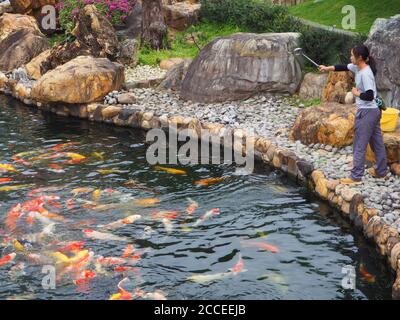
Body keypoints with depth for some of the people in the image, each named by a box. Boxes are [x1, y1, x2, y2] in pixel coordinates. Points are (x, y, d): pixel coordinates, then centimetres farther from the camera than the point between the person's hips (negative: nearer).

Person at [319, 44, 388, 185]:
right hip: (374, 110, 10)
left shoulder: (365, 73, -22)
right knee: (377, 142, 17)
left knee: (359, 145, -4)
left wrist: (356, 93, -11)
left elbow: (369, 96, -27)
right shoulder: (357, 67, 5)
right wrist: (327, 68, 18)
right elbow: (343, 67, 21)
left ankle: (356, 177, 1)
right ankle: (381, 171, 28)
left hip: (367, 112, -10)